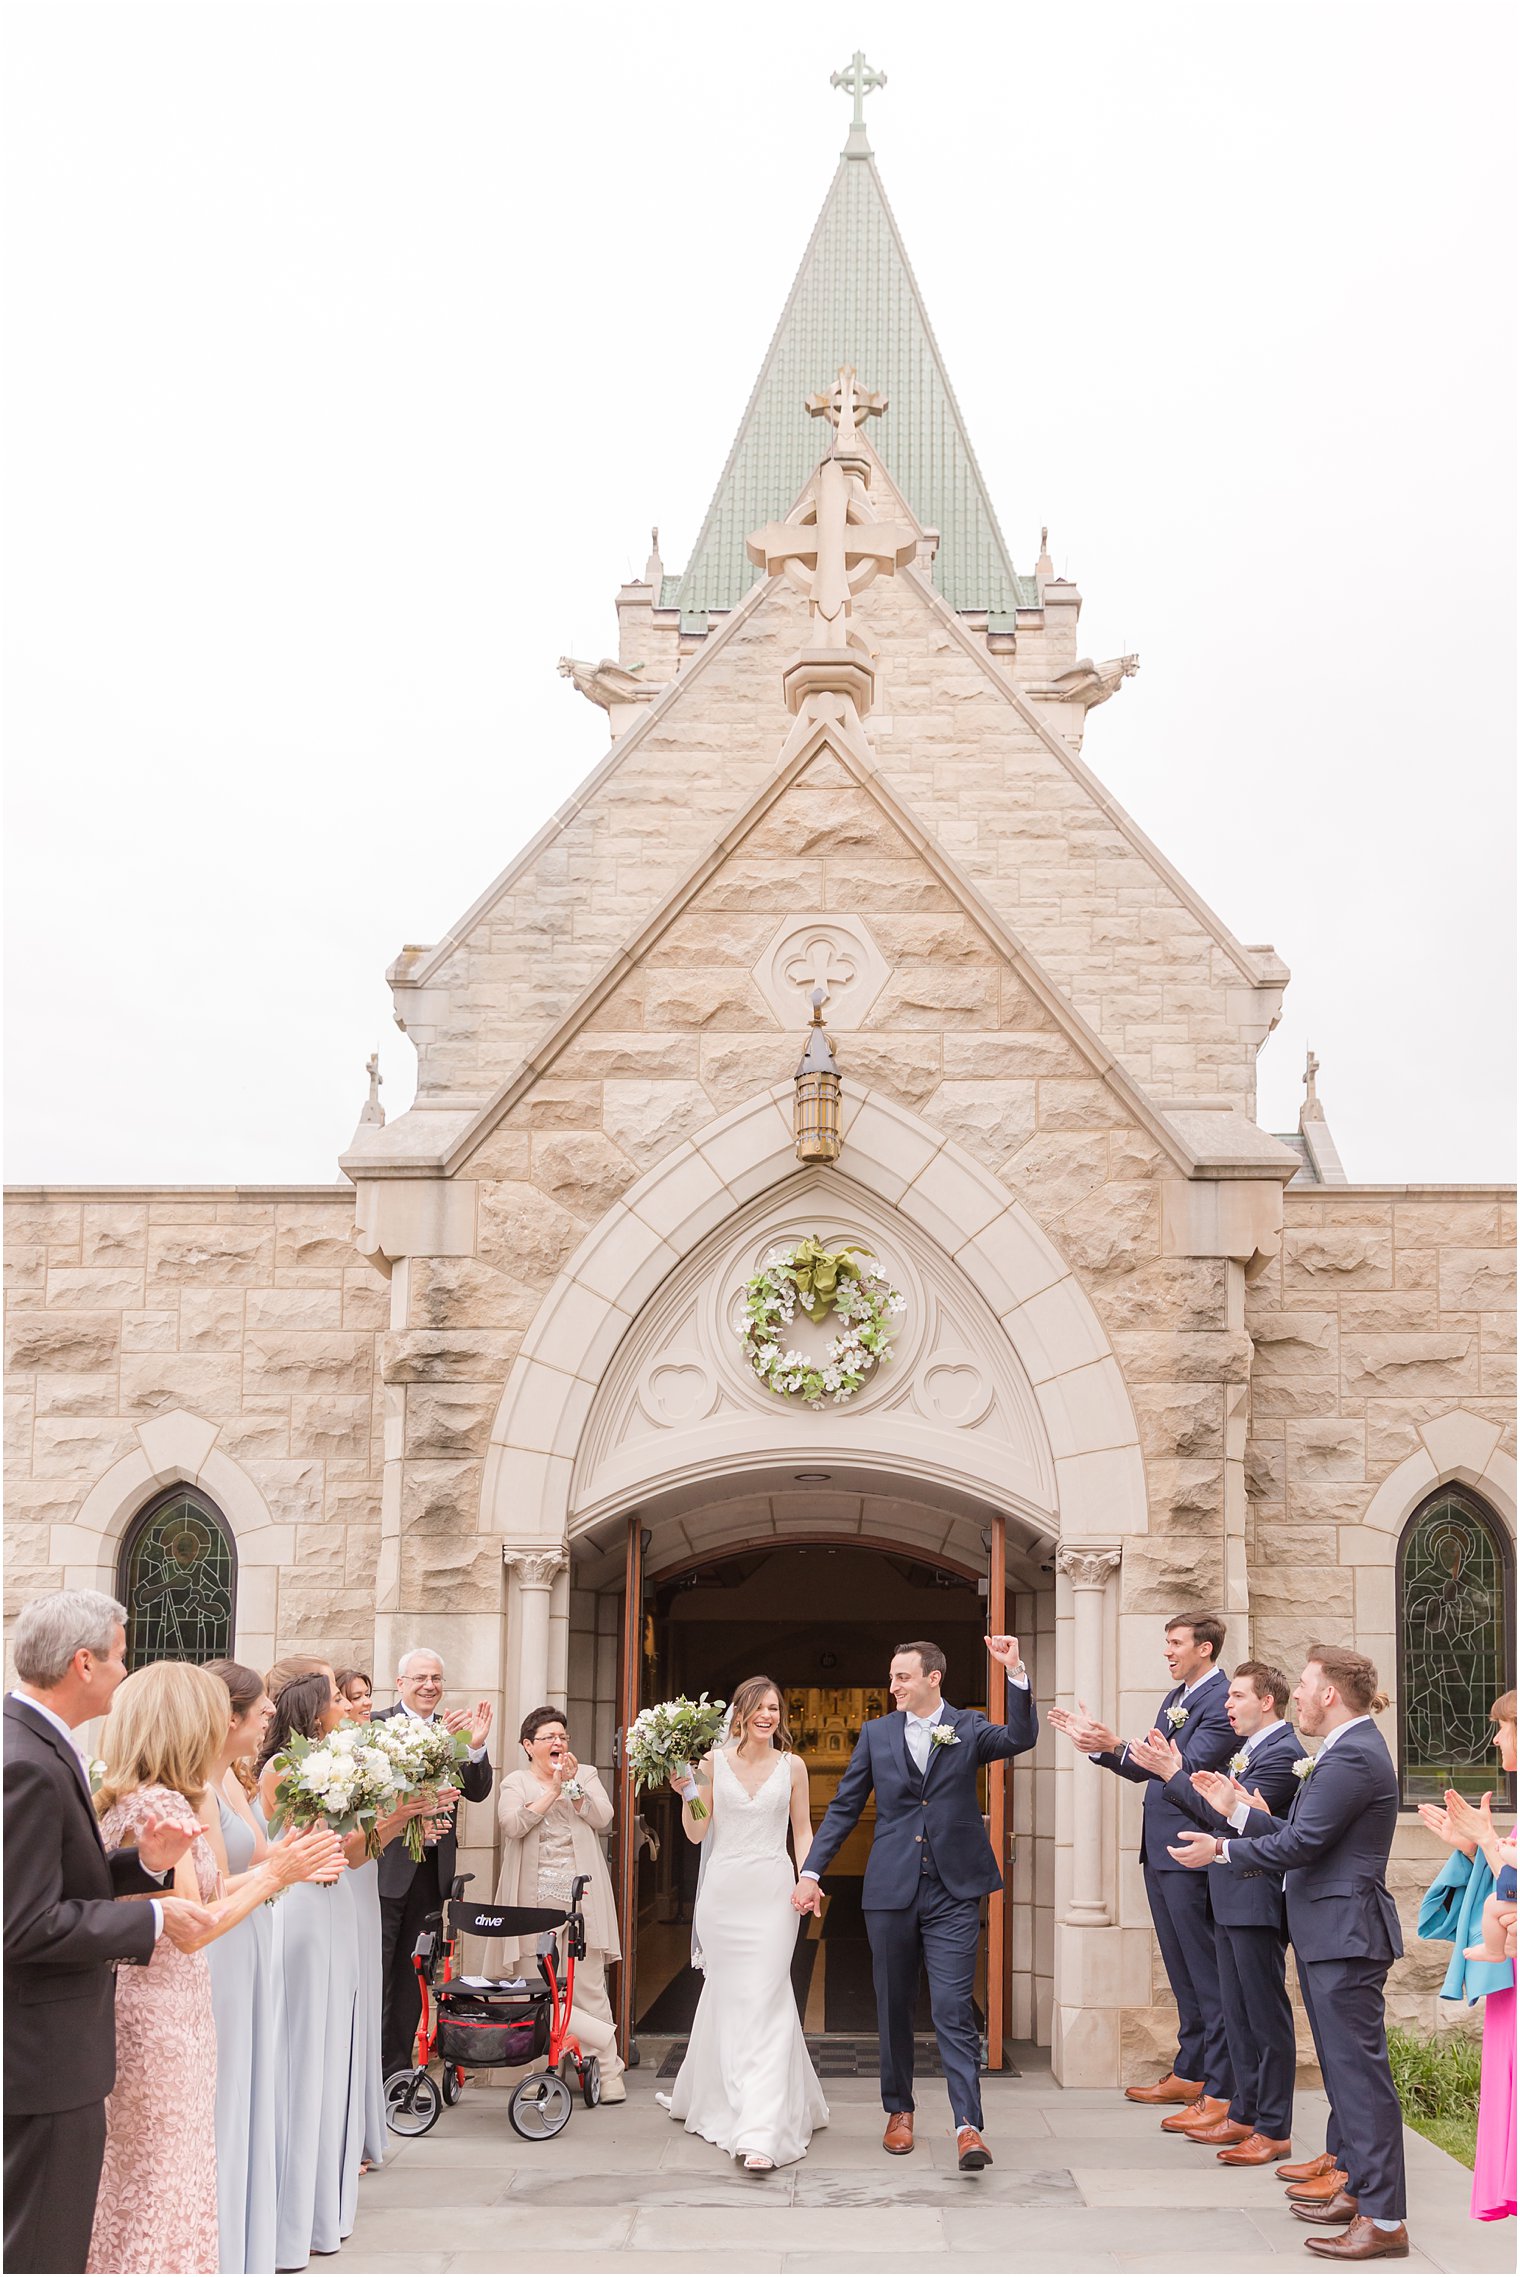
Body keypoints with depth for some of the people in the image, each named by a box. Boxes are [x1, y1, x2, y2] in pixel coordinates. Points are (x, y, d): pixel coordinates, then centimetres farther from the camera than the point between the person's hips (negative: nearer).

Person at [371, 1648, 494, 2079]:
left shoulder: (452, 1729, 12)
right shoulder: (378, 1724, -4)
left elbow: (477, 1791, 4)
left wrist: (476, 1745, -13)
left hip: (431, 1869, 5)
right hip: (387, 1868, -5)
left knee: (411, 1977, 11)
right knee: (374, 1972, -5)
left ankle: (397, 2070, 18)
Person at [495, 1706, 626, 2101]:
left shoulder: (586, 1775, 14)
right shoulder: (515, 1783, 9)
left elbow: (603, 1818, -1)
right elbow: (513, 1824, -10)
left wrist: (572, 1785, -10)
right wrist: (552, 1790, -11)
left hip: (580, 1899, 1)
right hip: (534, 1900, 0)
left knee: (589, 1985, -2)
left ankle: (608, 2070, 1)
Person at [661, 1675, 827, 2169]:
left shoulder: (792, 1766, 5)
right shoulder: (714, 1762, 4)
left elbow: (802, 1831, 11)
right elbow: (696, 1833, 6)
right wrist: (686, 1794, -10)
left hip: (772, 1891, -1)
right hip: (723, 1888, 1)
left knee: (764, 2002, -9)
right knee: (726, 1996, 7)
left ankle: (761, 2132, -14)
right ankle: (717, 2102, 27)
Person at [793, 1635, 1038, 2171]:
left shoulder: (968, 1728, 3)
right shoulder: (877, 1733, 8)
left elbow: (1021, 1737, -16)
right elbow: (843, 1808, 10)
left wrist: (1015, 1673, -27)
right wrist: (811, 1870, 3)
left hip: (953, 1891, -3)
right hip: (891, 1889, 3)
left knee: (953, 2009, -9)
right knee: (894, 2008, 11)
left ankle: (968, 2126, -11)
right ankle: (899, 2110, 27)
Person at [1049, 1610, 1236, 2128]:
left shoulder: (1222, 1700, -14)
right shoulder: (1175, 1698, 17)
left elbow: (1191, 1766, -24)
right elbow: (1147, 1770, 20)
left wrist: (1115, 1747, -31)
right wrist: (1094, 1741, 10)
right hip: (1160, 1850, 10)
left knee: (1207, 1973, -6)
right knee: (1182, 1970, 17)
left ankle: (1221, 2094, -3)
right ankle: (1188, 2074, 26)